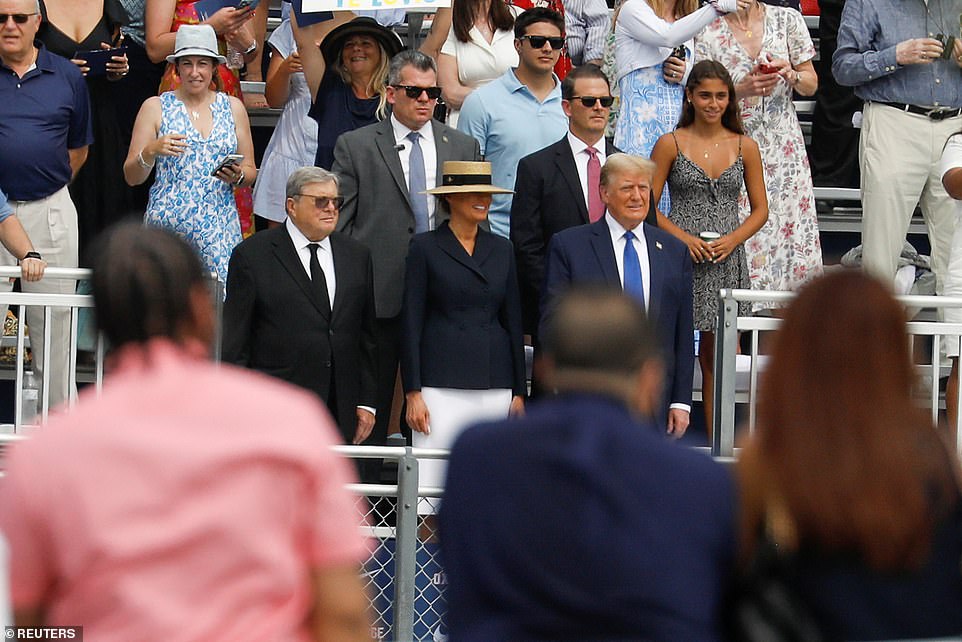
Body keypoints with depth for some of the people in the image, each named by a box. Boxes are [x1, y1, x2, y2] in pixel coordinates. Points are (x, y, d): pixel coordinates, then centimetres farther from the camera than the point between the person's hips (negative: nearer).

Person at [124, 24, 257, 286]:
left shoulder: (233, 107, 14)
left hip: (220, 225, 2)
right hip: (167, 224, -2)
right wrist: (151, 151, -14)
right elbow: (132, 176, 5)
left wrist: (238, 176, -6)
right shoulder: (156, 107, 7)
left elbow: (251, 171, 17)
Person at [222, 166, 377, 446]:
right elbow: (234, 342, -1)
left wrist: (367, 402, 11)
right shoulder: (252, 255, 0)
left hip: (341, 415, 4)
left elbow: (367, 336, 16)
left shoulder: (356, 255, 14)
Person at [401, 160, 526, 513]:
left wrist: (519, 391, 10)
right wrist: (413, 392, -8)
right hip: (441, 384, -4)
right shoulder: (425, 247, 2)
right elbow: (410, 324, -1)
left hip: (495, 386, 4)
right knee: (432, 482, -8)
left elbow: (513, 322, 15)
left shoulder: (501, 250, 13)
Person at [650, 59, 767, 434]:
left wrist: (732, 239, -7)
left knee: (718, 357, 4)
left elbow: (760, 210, 11)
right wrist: (683, 237, -14)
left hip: (726, 262, 2)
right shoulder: (670, 144, 2)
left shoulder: (745, 147, 9)